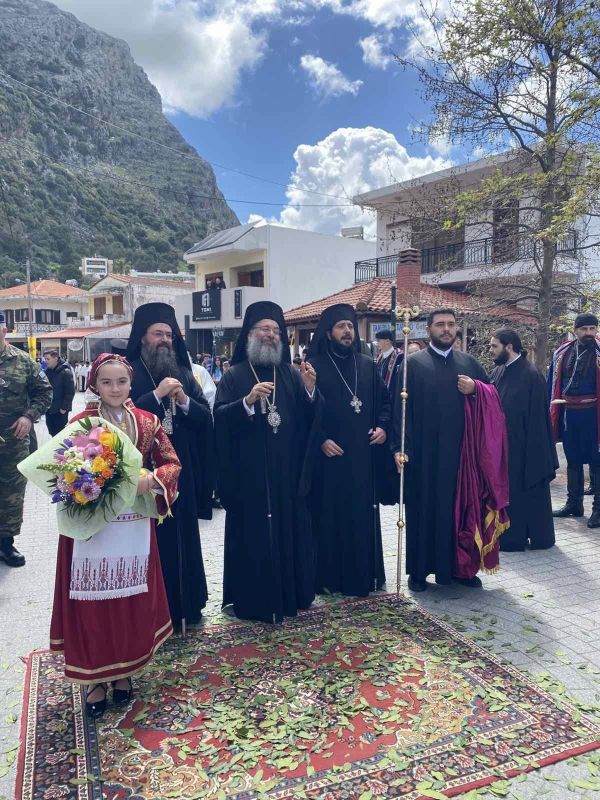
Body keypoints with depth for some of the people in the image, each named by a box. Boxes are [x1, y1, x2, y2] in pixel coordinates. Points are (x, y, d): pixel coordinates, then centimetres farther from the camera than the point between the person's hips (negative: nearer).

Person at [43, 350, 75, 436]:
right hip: (49, 409, 7)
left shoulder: (65, 372, -13)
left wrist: (64, 407, -17)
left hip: (60, 410, -7)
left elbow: (70, 392, -16)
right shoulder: (47, 371, 8)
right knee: (52, 433, 13)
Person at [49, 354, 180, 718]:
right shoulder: (79, 423, -5)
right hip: (90, 526, -2)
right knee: (92, 603, 7)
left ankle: (124, 671, 33)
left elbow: (172, 463, 3)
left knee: (132, 600, 12)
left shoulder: (148, 422, 0)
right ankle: (96, 678, 26)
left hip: (134, 526, 2)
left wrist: (151, 479, -16)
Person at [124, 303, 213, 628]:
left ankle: (186, 603, 25)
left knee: (183, 535, 11)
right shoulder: (129, 371, -3)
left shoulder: (183, 373, 11)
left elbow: (206, 415, 6)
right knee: (151, 537, -1)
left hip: (181, 469, 5)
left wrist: (184, 401, -12)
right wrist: (157, 394, -19)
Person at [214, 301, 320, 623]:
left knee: (290, 530, 9)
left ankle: (291, 593, 25)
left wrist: (310, 390, -15)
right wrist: (248, 401, -25)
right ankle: (253, 600, 14)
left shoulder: (291, 374, 10)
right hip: (248, 473, -3)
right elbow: (220, 418, -10)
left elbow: (310, 419, 3)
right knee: (253, 533, 1)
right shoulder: (234, 375, 2)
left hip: (288, 470, 3)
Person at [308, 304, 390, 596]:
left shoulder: (368, 365, 10)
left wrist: (383, 427, 0)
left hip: (363, 455, 4)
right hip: (329, 455, -4)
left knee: (364, 514, 8)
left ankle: (365, 574, 22)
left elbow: (384, 400, 17)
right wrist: (321, 440, -14)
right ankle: (329, 576, 14)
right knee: (329, 515, 2)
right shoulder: (314, 366, -3)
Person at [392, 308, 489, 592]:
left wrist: (476, 390, -7)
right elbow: (400, 407, -6)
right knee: (423, 510, 4)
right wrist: (399, 447, -14)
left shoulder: (469, 363, 11)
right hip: (424, 453, -3)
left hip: (461, 451, 3)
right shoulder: (413, 363, 0)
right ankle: (419, 571, 16)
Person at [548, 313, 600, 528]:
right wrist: (551, 411, 7)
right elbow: (552, 383, 11)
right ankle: (573, 503, 26)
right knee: (573, 460, 14)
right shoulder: (562, 353, 8)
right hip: (568, 413, 4)